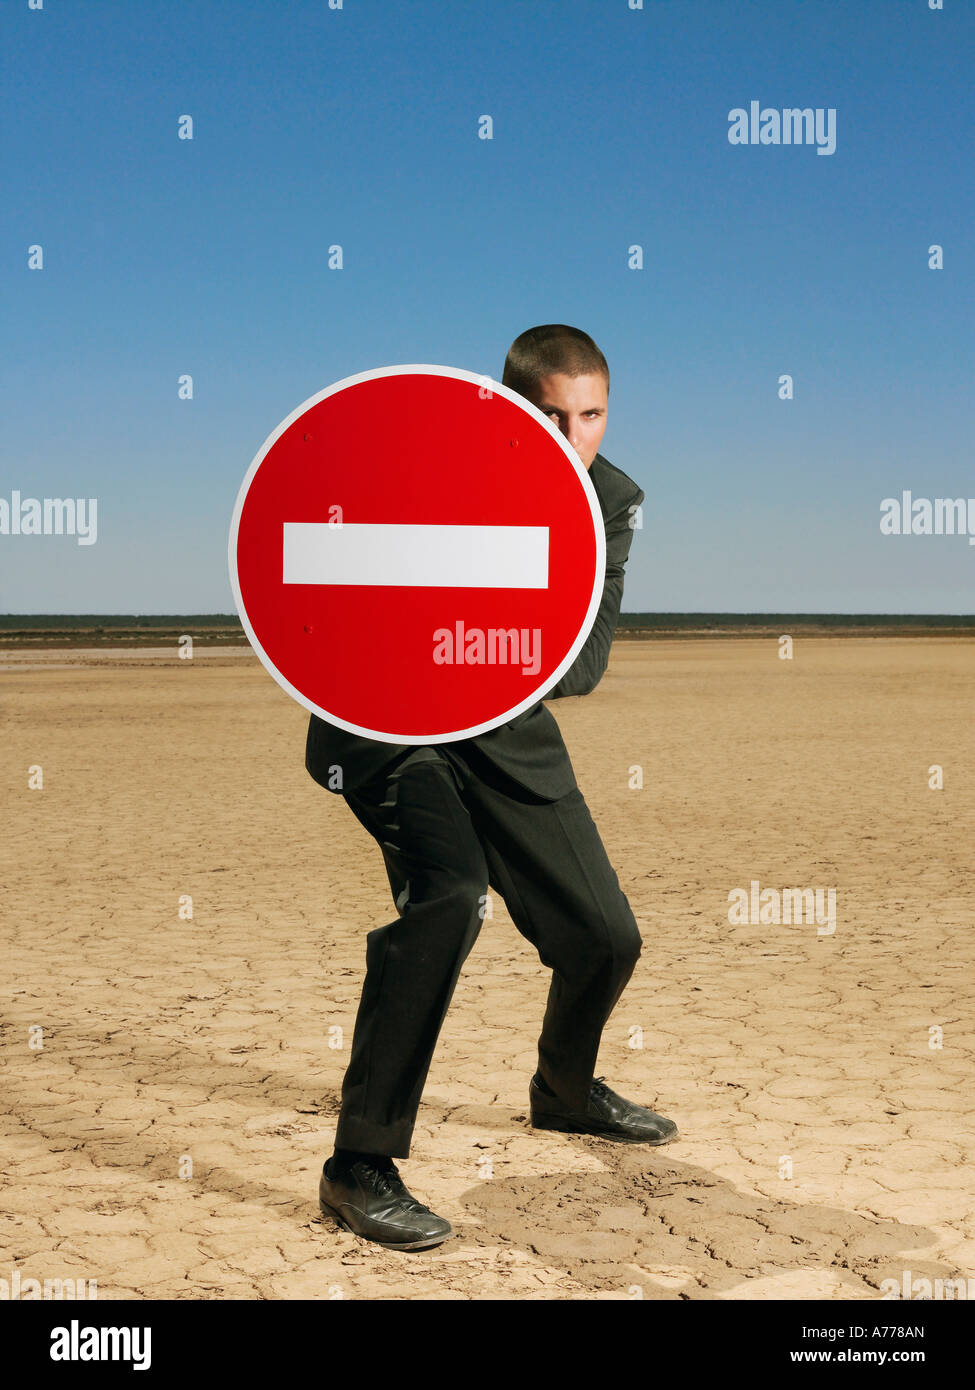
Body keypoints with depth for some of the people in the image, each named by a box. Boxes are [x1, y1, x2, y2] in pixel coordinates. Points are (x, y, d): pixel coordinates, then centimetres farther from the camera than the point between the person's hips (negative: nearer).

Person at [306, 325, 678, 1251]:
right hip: (385, 721, -5)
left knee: (606, 937, 7)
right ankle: (360, 1166, -20)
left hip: (507, 732, 6)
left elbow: (586, 662, -12)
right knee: (448, 890, -32)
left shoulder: (613, 500, -5)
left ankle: (564, 1091, 41)